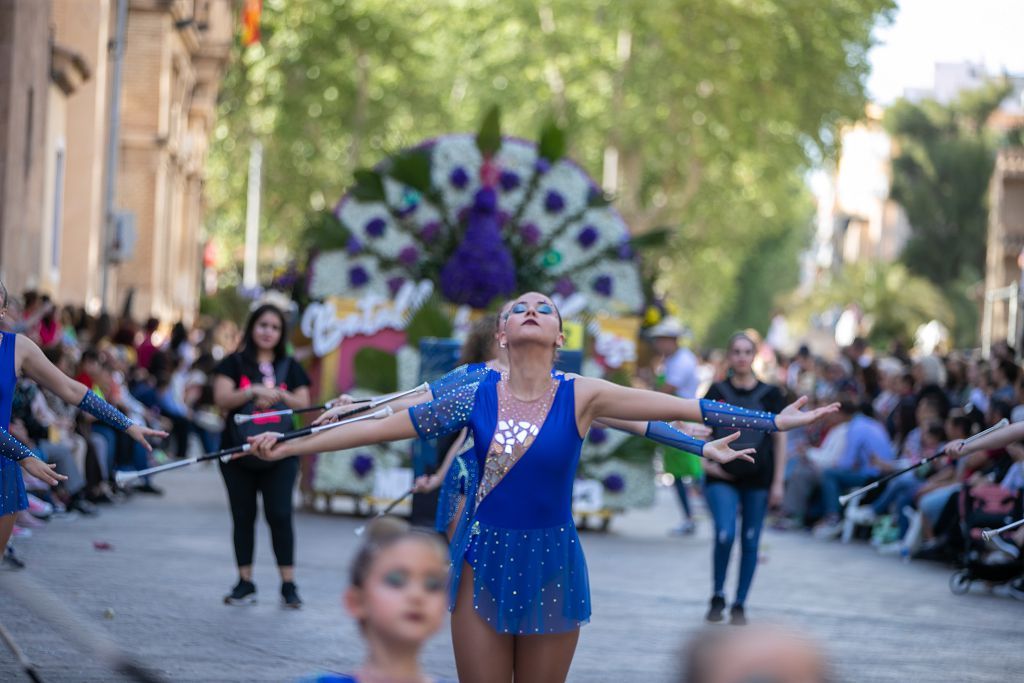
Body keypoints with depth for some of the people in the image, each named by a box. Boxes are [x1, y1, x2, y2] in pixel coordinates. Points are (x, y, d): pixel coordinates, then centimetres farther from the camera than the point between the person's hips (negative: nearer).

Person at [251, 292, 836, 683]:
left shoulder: (582, 397, -6)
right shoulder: (476, 399, -2)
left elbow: (687, 408, -8)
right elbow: (382, 427, 0)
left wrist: (776, 421, -10)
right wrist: (289, 446, -2)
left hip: (551, 564, -1)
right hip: (484, 562, 1)